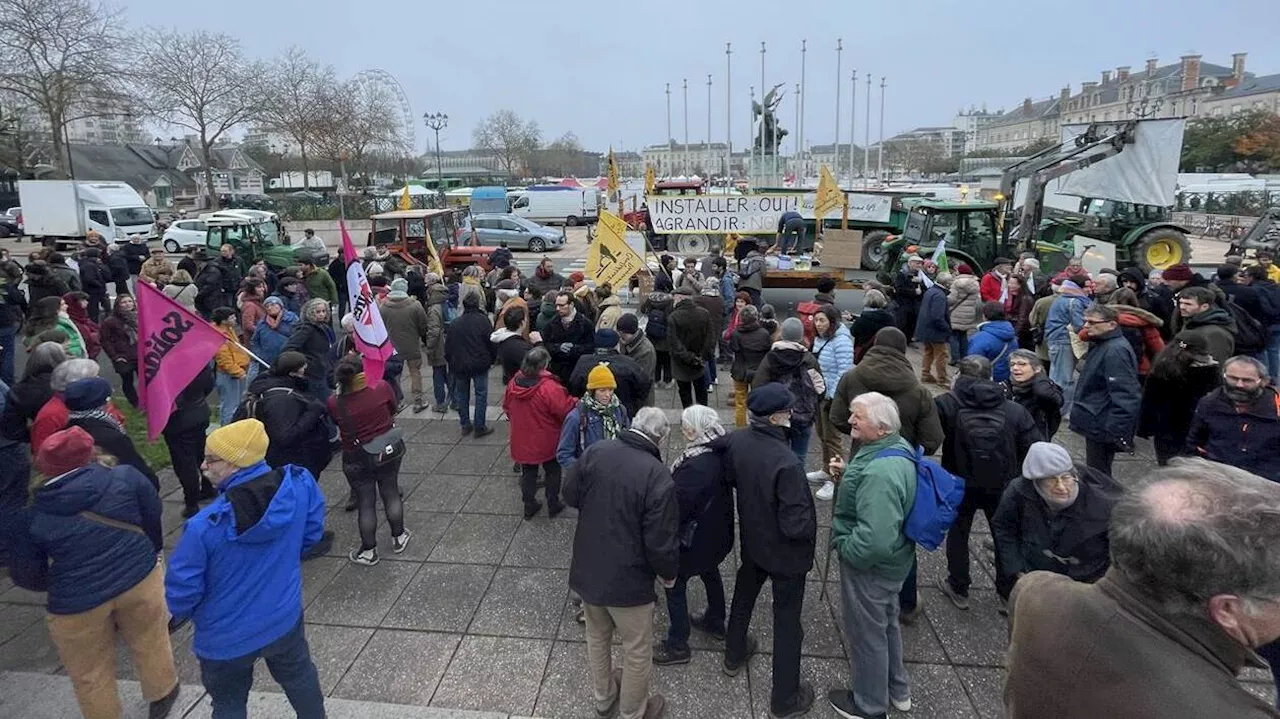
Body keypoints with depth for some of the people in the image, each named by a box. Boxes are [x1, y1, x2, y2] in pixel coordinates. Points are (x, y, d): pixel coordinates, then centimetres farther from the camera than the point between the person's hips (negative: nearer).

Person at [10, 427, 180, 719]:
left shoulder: (34, 516, -2)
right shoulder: (125, 477, -5)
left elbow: (24, 574, 4)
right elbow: (153, 514, 4)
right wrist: (154, 551, 22)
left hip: (77, 600, -1)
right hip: (139, 576, 1)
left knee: (91, 674, 20)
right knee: (149, 640, 26)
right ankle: (162, 694, 46)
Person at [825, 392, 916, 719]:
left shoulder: (880, 472, -36)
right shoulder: (898, 446, -5)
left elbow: (874, 538, -41)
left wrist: (844, 548, -23)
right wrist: (848, 473, -2)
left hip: (870, 566, -9)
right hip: (891, 561, 9)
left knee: (867, 633, 14)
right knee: (886, 623, 29)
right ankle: (897, 690, 51)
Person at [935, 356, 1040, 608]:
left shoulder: (947, 404, -15)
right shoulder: (1014, 410, -7)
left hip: (960, 485, -2)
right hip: (1002, 486, 2)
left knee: (957, 534, 18)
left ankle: (958, 589, 28)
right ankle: (1008, 593, 35)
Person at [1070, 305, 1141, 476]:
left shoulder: (1115, 351, -21)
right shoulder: (1102, 345, 13)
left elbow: (1125, 395, -27)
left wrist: (1118, 432, -28)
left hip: (1102, 427, -10)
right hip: (1096, 423, 10)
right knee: (1097, 474, 20)